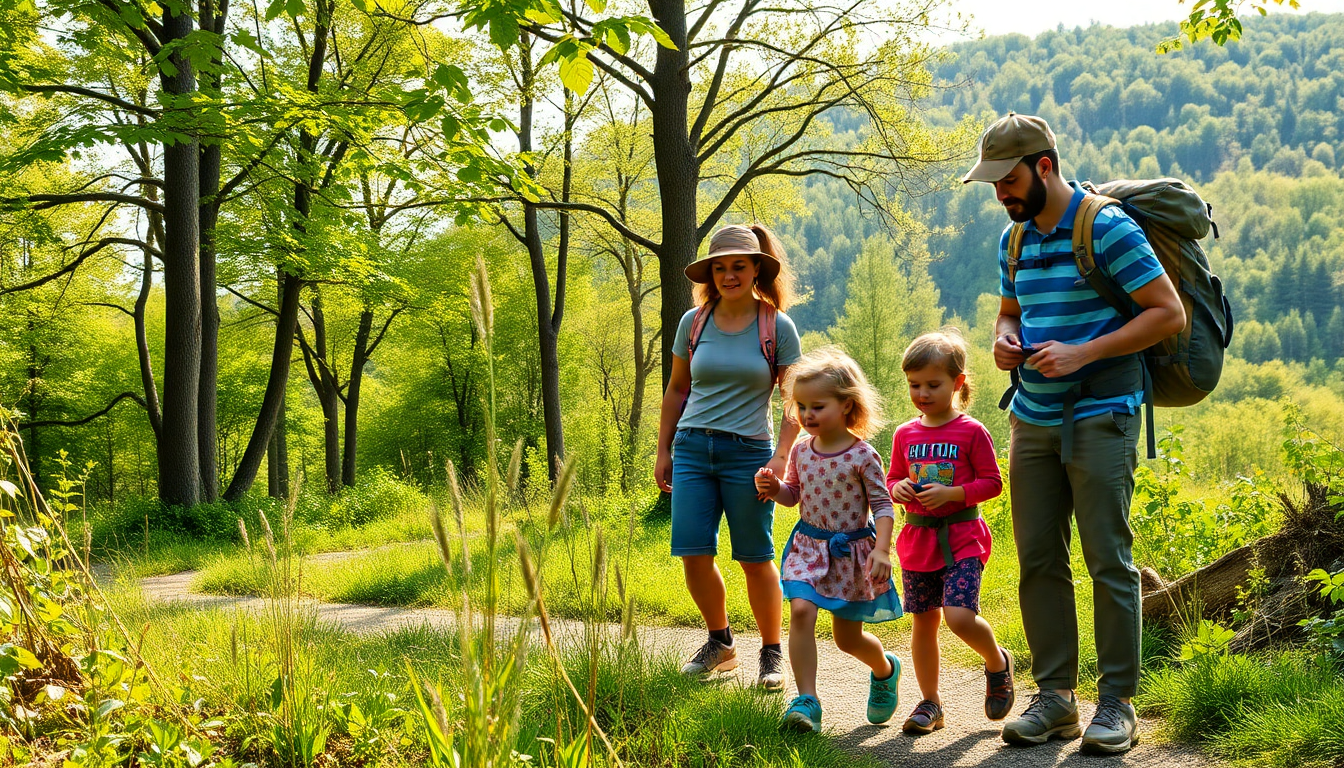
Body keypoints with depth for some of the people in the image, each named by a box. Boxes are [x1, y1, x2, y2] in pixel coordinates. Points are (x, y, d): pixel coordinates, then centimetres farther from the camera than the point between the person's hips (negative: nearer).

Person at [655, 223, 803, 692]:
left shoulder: (778, 327, -1)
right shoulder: (693, 323, 7)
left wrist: (781, 456, -11)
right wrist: (663, 451, 12)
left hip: (748, 451, -3)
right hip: (693, 447, 3)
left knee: (755, 558, 2)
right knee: (692, 553, -1)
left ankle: (772, 654, 18)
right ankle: (720, 644, 20)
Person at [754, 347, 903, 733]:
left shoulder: (862, 456, -14)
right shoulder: (801, 450, 1)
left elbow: (882, 505, -10)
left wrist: (882, 550, -21)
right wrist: (773, 488, -6)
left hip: (851, 550, -3)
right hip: (808, 546, 3)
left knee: (847, 637, 9)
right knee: (801, 610, -22)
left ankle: (885, 669, 43)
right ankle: (807, 700, -17)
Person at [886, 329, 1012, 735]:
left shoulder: (971, 432, -5)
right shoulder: (905, 434, 8)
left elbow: (992, 482, -4)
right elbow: (894, 478, 19)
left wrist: (951, 493, -17)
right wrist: (897, 489, -4)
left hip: (961, 538, -5)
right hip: (917, 539, 5)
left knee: (960, 617, -18)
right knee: (924, 622, 8)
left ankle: (997, 661, 14)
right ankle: (930, 703, 20)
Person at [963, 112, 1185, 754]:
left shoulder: (1107, 228, -10)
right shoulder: (1015, 238, 12)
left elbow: (1169, 313, -12)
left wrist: (1082, 353, -18)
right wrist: (1004, 340, 3)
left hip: (1100, 417, -7)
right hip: (1033, 419, 7)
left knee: (1109, 561, -3)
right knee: (1038, 560, 6)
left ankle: (1117, 702, 6)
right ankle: (1054, 695, 15)